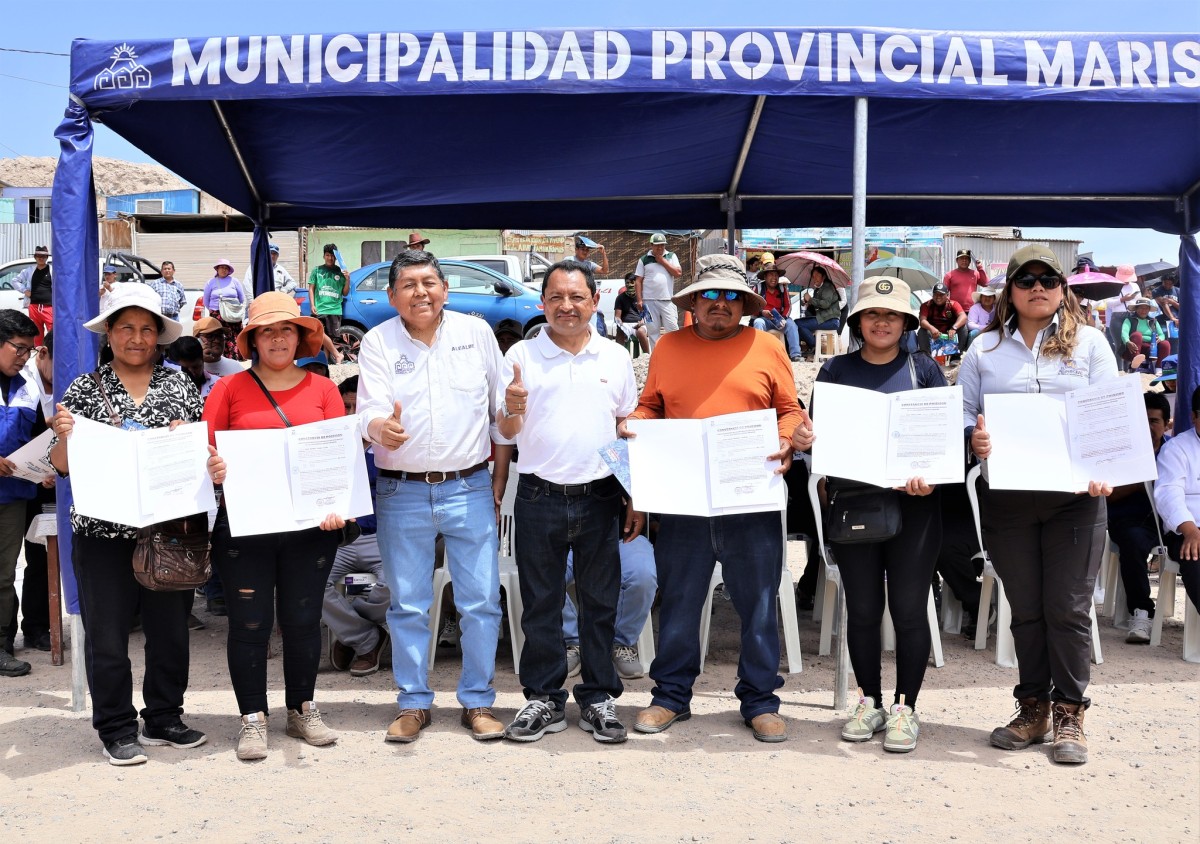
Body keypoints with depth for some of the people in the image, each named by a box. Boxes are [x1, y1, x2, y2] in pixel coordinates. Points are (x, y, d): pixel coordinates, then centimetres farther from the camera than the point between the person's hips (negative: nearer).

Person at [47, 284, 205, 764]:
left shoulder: (180, 387, 7)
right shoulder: (84, 390, 4)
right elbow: (63, 466, 4)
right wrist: (64, 436, -16)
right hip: (104, 532, -1)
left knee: (170, 629, 9)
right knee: (107, 635, 4)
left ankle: (164, 719, 25)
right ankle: (116, 730, 17)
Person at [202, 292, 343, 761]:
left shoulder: (322, 389, 7)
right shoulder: (229, 389, 4)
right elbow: (206, 451, 1)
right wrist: (212, 470, -21)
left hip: (310, 525, 1)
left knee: (302, 619, 10)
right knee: (250, 622, 3)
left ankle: (302, 710, 25)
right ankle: (253, 719, 15)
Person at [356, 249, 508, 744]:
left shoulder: (476, 333, 3)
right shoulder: (378, 342, 0)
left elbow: (500, 406, 11)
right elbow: (369, 411, -11)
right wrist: (382, 428, -36)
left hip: (470, 487, 1)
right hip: (402, 493, 0)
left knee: (481, 602, 3)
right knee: (407, 606, 8)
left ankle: (477, 702, 18)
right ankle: (413, 704, 22)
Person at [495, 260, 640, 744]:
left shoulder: (615, 358, 6)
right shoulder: (521, 356, 1)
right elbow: (506, 434, 1)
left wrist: (635, 499, 8)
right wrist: (512, 410, -22)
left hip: (600, 499, 1)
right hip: (540, 498, -1)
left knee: (600, 601, 8)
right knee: (540, 603, 7)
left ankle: (598, 698, 20)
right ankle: (545, 699, 19)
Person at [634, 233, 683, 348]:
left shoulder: (671, 256, 8)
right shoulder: (644, 259, 6)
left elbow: (678, 273, -4)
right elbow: (639, 281, 5)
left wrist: (663, 261, -5)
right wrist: (639, 300, -2)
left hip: (667, 300, 0)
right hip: (649, 300, 0)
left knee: (672, 328, -4)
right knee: (653, 330, 4)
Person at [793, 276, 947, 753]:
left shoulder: (923, 369, 5)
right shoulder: (836, 370, 8)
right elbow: (819, 432, 7)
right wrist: (801, 441, -16)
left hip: (913, 503, -1)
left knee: (909, 608, 2)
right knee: (862, 608, 8)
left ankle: (905, 707, 15)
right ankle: (870, 702, 22)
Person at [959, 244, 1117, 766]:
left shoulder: (1088, 342, 6)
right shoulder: (984, 349, 10)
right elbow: (962, 414, 9)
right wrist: (973, 439, -14)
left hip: (1074, 494, -1)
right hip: (1006, 498, 2)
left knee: (1068, 609, 0)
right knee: (1025, 610, 10)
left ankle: (1069, 714, 13)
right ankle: (1033, 709, 22)